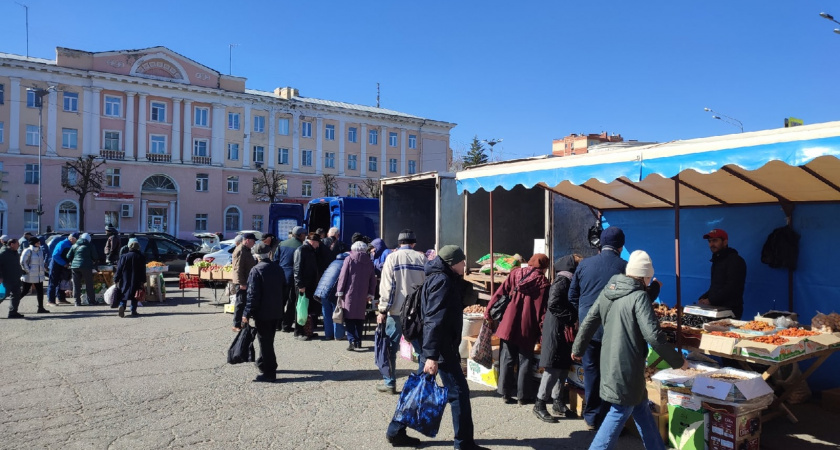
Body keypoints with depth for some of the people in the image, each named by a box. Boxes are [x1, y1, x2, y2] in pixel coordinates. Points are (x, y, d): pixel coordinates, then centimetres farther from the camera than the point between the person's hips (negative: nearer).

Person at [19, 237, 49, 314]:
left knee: (40, 291, 5)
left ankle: (41, 308, 9)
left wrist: (42, 269, 10)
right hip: (29, 276, -7)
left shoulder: (40, 250, 9)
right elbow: (22, 262, -16)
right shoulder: (28, 251, -12)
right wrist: (27, 271, -15)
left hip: (39, 275, 7)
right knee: (25, 291, 2)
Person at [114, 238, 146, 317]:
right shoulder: (141, 257, -1)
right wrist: (143, 281, 5)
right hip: (136, 281, 0)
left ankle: (122, 306, -14)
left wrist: (116, 280, 4)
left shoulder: (123, 257, -4)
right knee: (134, 297, 9)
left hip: (124, 281, 0)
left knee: (123, 296, 9)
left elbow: (119, 270, -3)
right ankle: (133, 311, 7)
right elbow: (143, 271, 0)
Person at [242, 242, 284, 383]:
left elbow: (253, 294, -18)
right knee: (268, 340, 21)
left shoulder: (256, 270, -15)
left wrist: (247, 313, -13)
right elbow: (283, 290, 14)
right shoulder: (278, 269, 6)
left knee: (265, 341, -1)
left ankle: (268, 372, 3)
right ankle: (266, 365, 36)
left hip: (262, 313, -7)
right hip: (276, 312, 7)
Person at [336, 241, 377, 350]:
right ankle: (358, 341, 16)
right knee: (359, 318, 14)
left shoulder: (349, 259, -3)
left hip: (349, 294, -3)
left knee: (349, 318, 0)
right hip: (362, 296, 3)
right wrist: (370, 295, 15)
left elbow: (343, 277, -6)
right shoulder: (369, 262, 8)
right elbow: (373, 280, 9)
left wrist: (340, 292, -1)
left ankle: (352, 340, -14)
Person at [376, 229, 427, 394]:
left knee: (390, 348, 8)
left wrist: (382, 310, -3)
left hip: (396, 310, -3)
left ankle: (390, 383, 12)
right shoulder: (421, 258, 4)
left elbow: (387, 286, -8)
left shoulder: (392, 258, -3)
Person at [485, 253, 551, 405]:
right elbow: (543, 310, -7)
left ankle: (506, 393, 16)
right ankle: (522, 396, 15)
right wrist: (542, 331, -2)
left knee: (507, 360, 11)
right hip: (527, 329, -2)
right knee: (525, 362, 10)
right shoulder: (544, 283, -4)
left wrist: (488, 311, 8)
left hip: (509, 325, 3)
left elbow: (500, 293, 2)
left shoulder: (515, 274, 3)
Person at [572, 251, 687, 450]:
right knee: (619, 413, 3)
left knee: (641, 408, 22)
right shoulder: (639, 296, -16)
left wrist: (578, 348, 22)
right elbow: (653, 336, -21)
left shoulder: (608, 290, 6)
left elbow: (589, 321, 12)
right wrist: (678, 361, -8)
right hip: (627, 366, -8)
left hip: (610, 362, 8)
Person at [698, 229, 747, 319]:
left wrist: (710, 300, -18)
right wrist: (703, 298, 6)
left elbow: (732, 288, -19)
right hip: (716, 309, 8)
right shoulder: (717, 260, 19)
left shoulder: (735, 260, -10)